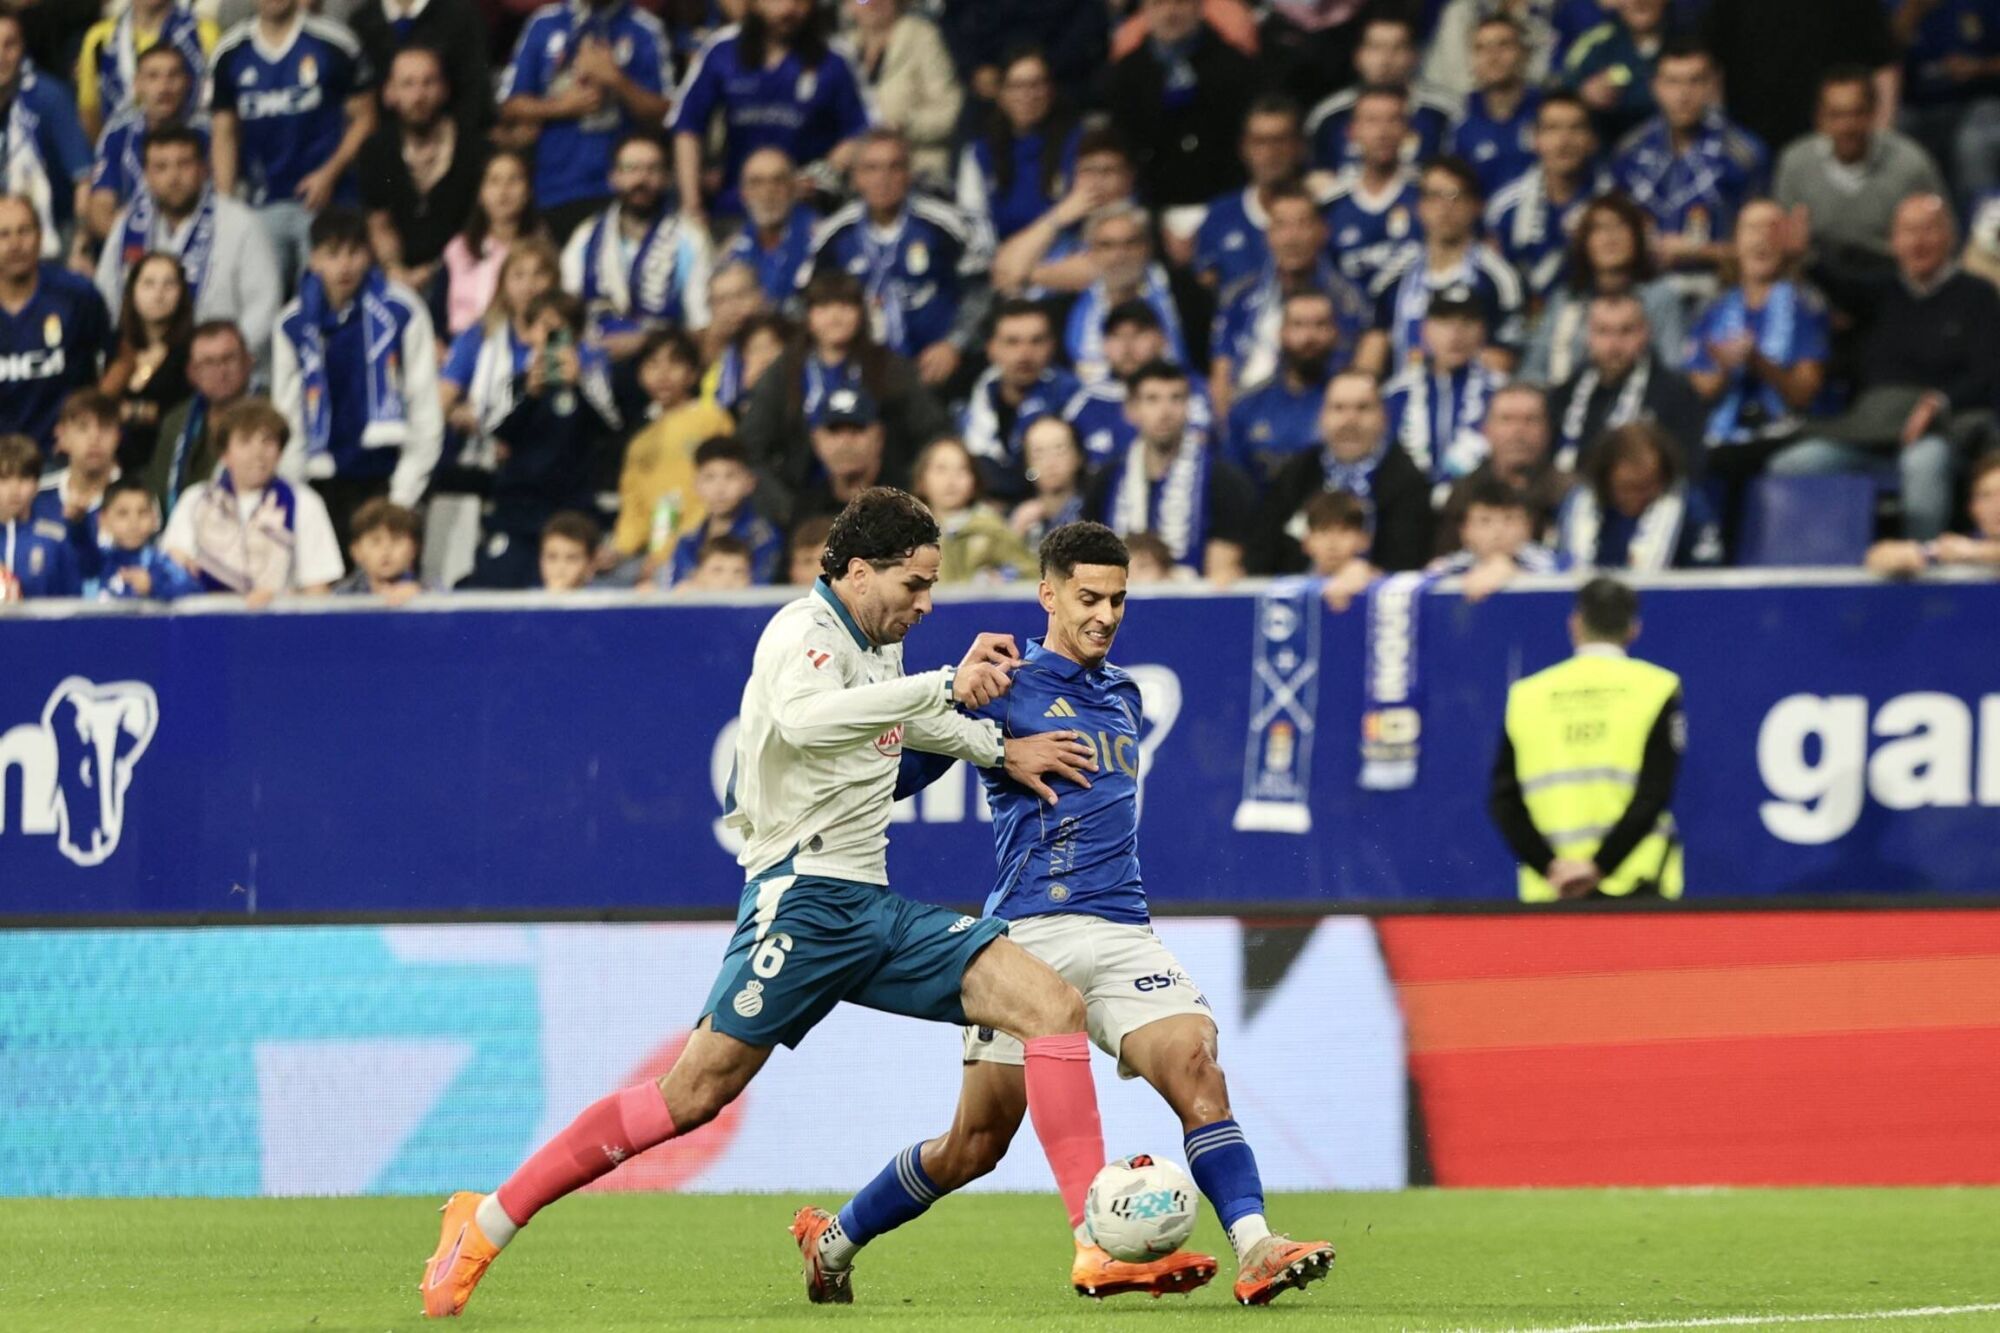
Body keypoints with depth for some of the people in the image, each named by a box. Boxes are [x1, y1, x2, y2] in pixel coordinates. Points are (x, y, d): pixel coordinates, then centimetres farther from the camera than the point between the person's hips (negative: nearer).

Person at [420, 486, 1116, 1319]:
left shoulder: (879, 648, 16)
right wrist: (946, 687, -37)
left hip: (873, 908, 8)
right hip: (803, 899, -8)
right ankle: (485, 1226, -2)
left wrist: (1000, 749, 33)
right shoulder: (804, 631, -10)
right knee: (692, 1095, -13)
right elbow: (802, 719, -35)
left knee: (1054, 1005, -6)